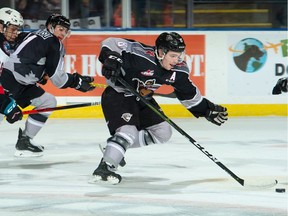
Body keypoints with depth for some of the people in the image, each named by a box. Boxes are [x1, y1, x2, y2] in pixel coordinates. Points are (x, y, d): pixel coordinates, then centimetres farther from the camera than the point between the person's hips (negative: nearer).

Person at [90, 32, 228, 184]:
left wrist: (208, 110, 1)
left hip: (142, 99, 8)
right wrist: (111, 59, -41)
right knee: (128, 131, -28)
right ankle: (104, 169, -28)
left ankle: (116, 148, 13)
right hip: (117, 95, -8)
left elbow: (189, 95, 4)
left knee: (163, 132, 7)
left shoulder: (178, 70, -10)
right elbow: (111, 43, -25)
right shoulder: (142, 56, -30)